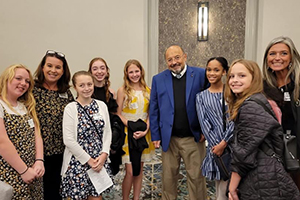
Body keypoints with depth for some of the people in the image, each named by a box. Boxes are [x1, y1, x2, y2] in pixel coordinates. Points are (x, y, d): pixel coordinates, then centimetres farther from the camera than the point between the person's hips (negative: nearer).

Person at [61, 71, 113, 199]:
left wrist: (103, 155, -7)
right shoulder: (70, 108, -10)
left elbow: (107, 132, 4)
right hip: (78, 161, -3)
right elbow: (69, 140, -14)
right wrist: (88, 160, -12)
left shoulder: (101, 105, 2)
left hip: (99, 160, 4)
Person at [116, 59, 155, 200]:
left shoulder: (147, 90, 5)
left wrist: (145, 130, -9)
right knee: (130, 171, -4)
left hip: (143, 135, 4)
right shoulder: (123, 90, -5)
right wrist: (132, 127, -15)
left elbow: (150, 113, 5)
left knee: (139, 170, 12)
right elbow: (118, 114, -6)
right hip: (128, 134, -3)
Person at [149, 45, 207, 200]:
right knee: (168, 177, 14)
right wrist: (156, 135, 1)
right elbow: (154, 109, 4)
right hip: (169, 138, 2)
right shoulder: (158, 79, 3)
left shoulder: (200, 74, -3)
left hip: (194, 137, -1)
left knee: (196, 177, 9)